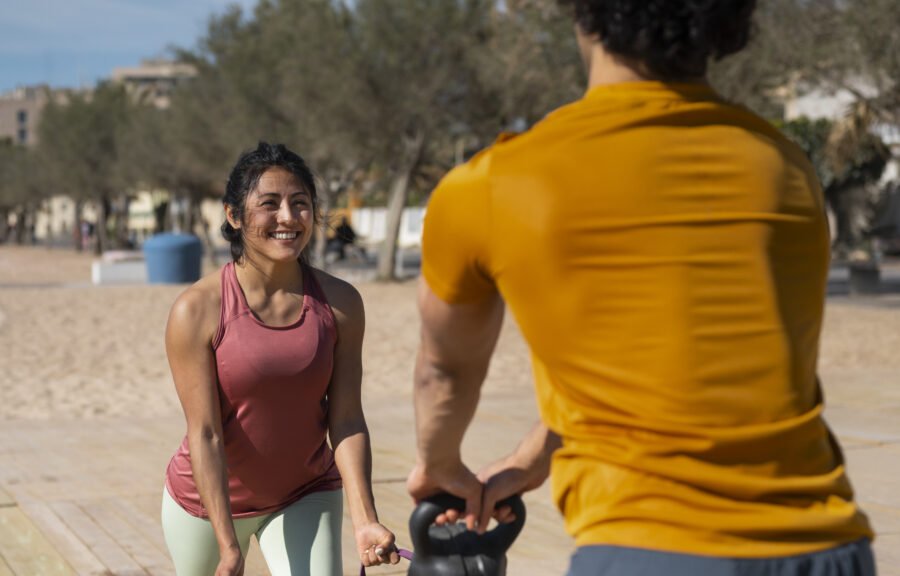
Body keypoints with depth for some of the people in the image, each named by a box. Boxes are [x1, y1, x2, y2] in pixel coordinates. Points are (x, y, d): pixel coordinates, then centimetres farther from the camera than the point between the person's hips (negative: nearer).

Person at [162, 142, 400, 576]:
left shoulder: (340, 303, -11)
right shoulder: (197, 310, -19)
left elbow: (346, 420, -10)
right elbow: (204, 434, -20)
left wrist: (364, 520, -20)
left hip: (306, 497, 1)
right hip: (208, 499, -1)